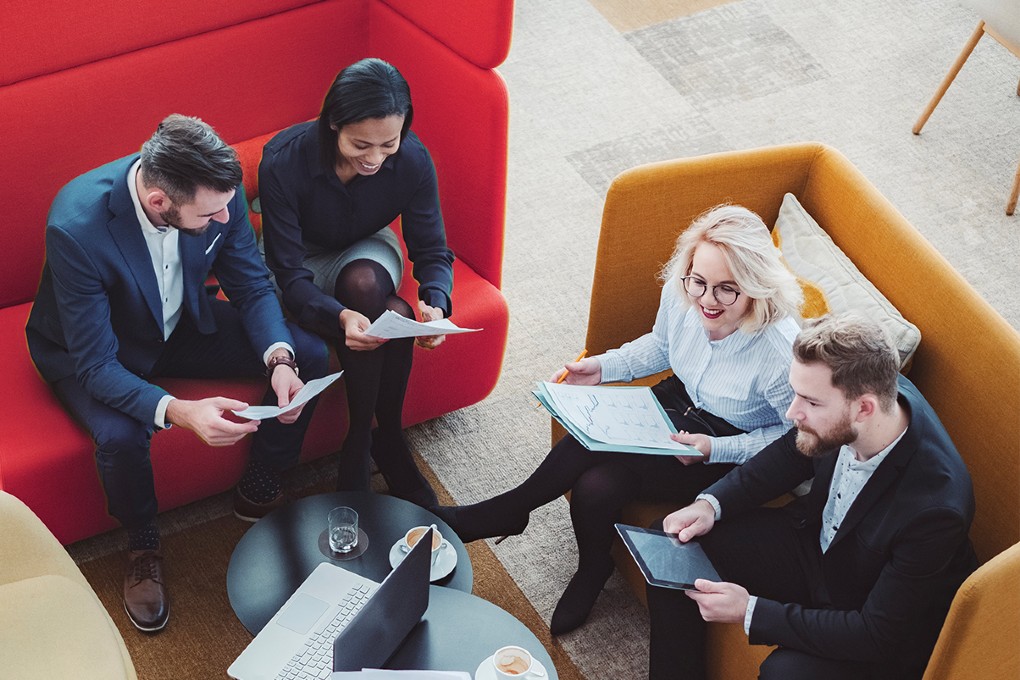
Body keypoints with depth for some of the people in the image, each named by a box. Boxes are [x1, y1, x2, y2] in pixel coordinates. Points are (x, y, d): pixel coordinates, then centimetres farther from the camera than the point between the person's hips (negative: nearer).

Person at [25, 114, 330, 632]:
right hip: (92, 351, -5)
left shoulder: (215, 191, -25)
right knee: (121, 436, -35)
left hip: (181, 323, 5)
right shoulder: (77, 226, -39)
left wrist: (279, 360, -28)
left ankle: (259, 490, 13)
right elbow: (96, 366, -33)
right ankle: (142, 544, -1)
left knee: (310, 356, -10)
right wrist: (176, 411, -49)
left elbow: (252, 286, -9)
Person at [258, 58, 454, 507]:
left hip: (364, 253, 3)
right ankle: (386, 441, -11)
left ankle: (360, 445, -18)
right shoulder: (283, 161, -33)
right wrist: (341, 317, -52)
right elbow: (290, 277, -31)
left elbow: (433, 251, -14)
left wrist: (436, 303, -37)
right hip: (302, 257, -2)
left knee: (363, 283, -35)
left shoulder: (412, 160, -25)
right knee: (392, 316, -32)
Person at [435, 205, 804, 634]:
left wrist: (714, 450, -25)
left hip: (728, 447, -6)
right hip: (676, 404, 6)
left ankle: (505, 513, 9)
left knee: (597, 485, -21)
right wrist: (603, 367, -4)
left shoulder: (779, 349, -32)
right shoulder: (679, 295, -14)